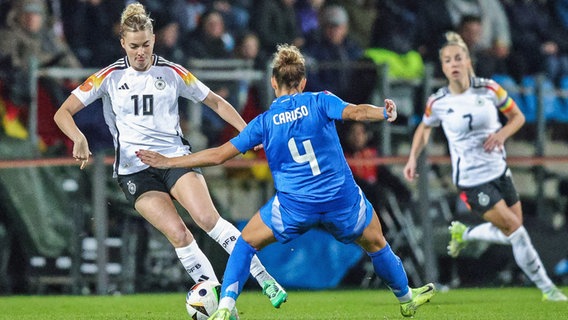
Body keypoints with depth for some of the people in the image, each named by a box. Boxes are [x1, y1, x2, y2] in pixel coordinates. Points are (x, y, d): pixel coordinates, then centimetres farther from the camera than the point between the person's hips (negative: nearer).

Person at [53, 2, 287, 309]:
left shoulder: (172, 73, 5)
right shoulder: (110, 77, 1)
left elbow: (215, 102, 15)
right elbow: (63, 113, -1)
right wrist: (79, 138, -21)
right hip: (134, 168, 0)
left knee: (207, 217, -24)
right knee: (177, 234, -19)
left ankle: (265, 279, -19)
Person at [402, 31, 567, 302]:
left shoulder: (489, 89, -6)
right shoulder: (438, 102, -8)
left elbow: (517, 116, 5)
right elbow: (425, 128, 12)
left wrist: (502, 134, -14)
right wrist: (413, 158, 1)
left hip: (499, 170, 4)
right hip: (471, 180, -4)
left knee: (511, 234, 8)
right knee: (515, 229, -11)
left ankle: (463, 234, 35)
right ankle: (546, 288, 2)